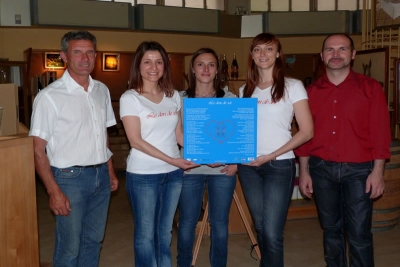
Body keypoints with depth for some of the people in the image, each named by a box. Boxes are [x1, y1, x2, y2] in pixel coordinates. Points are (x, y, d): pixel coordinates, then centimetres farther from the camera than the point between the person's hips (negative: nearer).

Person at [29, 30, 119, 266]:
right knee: (69, 248, 4)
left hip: (101, 175, 6)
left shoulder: (102, 91, 7)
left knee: (93, 241, 17)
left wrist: (111, 172, 13)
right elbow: (38, 149, -11)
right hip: (70, 177, -5)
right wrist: (54, 192, -15)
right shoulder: (50, 96, -11)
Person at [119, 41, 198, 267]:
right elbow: (135, 141, -14)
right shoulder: (130, 98, -8)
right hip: (143, 175, -4)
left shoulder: (174, 96, 6)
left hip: (173, 173, 5)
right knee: (146, 233, 8)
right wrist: (172, 159, -21)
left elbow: (179, 133, 9)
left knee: (165, 232, 17)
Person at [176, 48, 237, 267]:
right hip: (190, 169, 0)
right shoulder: (180, 99, 2)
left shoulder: (230, 99, 4)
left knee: (220, 223, 11)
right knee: (187, 222, 8)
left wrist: (236, 162, -6)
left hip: (222, 169, 1)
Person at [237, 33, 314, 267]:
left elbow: (307, 132, -7)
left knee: (272, 233, -6)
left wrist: (271, 155, -14)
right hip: (248, 166, 5)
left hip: (279, 165, -4)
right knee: (260, 229, 13)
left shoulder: (292, 86, -3)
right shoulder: (245, 90, 11)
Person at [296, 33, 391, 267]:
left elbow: (380, 132, -3)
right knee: (331, 228, 14)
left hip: (358, 170, -2)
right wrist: (304, 171, 5)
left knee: (359, 233, 0)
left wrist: (378, 171, -9)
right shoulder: (312, 92, 6)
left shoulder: (370, 88, -1)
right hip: (321, 169, 3)